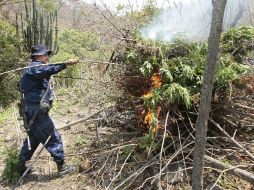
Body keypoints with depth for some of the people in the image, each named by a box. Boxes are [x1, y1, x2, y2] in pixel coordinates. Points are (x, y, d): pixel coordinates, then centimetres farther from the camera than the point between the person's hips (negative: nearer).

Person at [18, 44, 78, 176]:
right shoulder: (35, 67, -12)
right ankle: (62, 166, 3)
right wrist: (65, 64, -42)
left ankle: (21, 166, 31)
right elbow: (48, 70, -34)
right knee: (54, 137, -5)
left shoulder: (35, 69, 21)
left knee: (33, 138, 21)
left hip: (32, 110, 11)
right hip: (36, 111, -11)